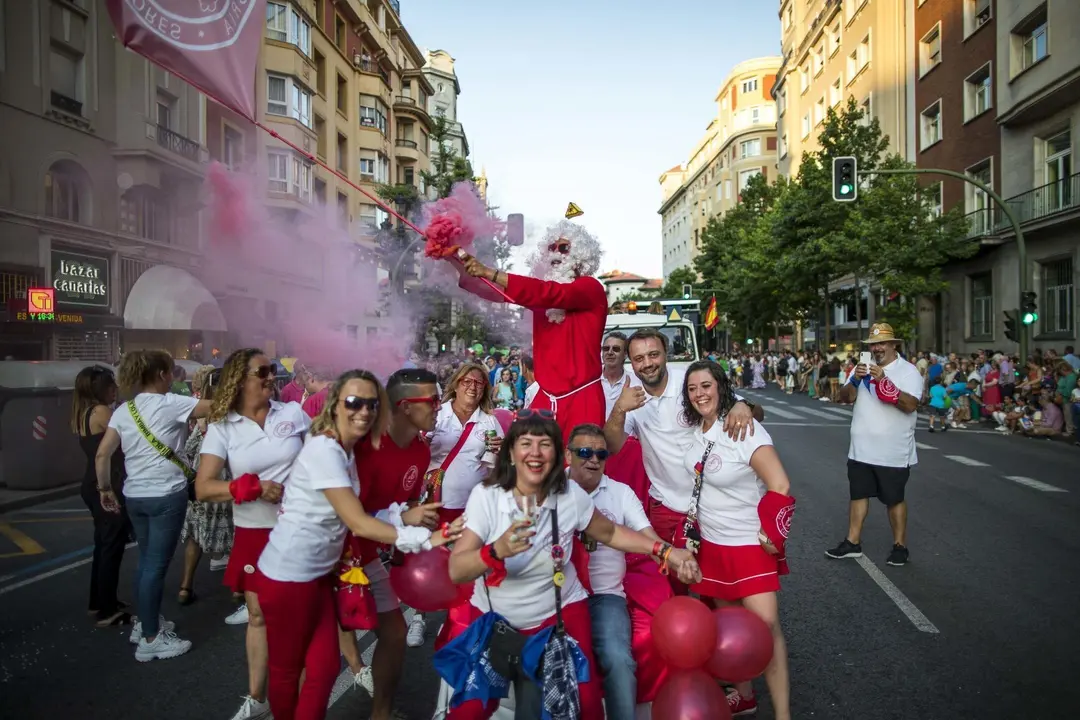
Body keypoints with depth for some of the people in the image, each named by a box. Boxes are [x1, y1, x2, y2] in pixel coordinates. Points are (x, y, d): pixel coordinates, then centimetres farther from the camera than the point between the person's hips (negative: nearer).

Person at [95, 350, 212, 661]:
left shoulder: (123, 410, 6)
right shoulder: (170, 403, -12)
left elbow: (102, 454, 5)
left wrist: (105, 488, 15)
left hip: (135, 496, 7)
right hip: (167, 495, -7)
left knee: (146, 561, 21)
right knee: (157, 565, 1)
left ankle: (145, 623, 34)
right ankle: (151, 639, 10)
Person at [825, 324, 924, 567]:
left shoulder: (908, 371, -8)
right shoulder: (864, 367, 7)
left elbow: (911, 404, -22)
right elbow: (844, 398, 1)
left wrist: (883, 381, -30)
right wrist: (855, 380, -18)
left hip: (893, 453, -5)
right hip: (861, 450, 5)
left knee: (894, 499, 9)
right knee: (858, 494, 11)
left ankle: (900, 546, 22)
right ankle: (852, 543, 21)